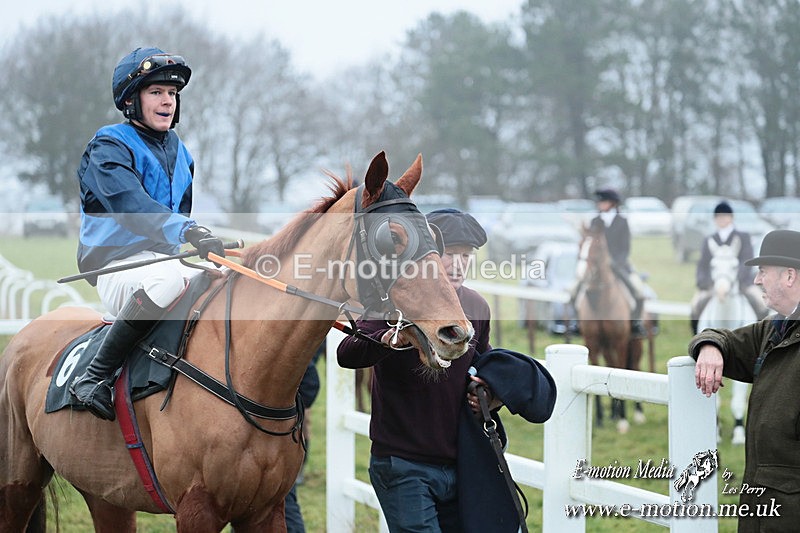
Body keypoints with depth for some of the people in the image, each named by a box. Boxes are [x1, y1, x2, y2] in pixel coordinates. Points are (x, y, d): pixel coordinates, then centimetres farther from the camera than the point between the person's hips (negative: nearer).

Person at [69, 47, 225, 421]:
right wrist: (189, 231, -41)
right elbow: (129, 204, -27)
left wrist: (205, 238, 7)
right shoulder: (109, 147, -8)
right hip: (118, 265, -8)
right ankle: (95, 377, -32)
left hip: (166, 258, 8)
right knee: (170, 278, -39)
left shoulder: (178, 151, 18)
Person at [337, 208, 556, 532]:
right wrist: (387, 340, -47)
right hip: (402, 466, -6)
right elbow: (347, 354, -26)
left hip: (457, 465, 6)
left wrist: (491, 398, 1)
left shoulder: (477, 308, 6)